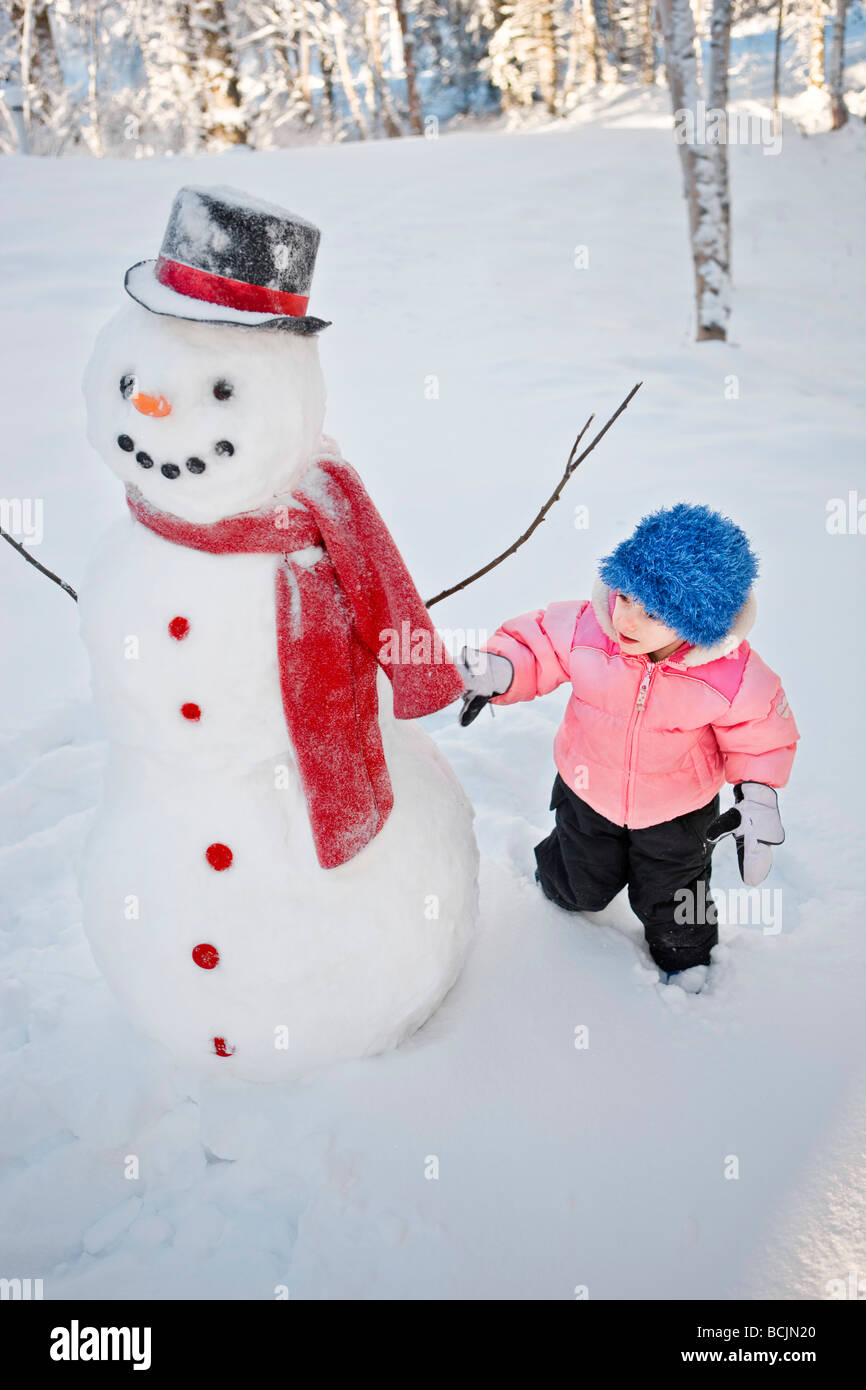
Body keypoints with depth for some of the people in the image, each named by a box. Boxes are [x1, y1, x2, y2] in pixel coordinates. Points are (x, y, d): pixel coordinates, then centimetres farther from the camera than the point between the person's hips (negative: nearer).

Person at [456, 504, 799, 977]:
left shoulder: (733, 674, -29)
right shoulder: (583, 628, -29)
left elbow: (762, 734, -12)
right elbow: (532, 645, -13)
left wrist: (758, 801, -18)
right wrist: (497, 672, -33)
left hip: (677, 811, -1)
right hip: (589, 792, 1)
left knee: (671, 907, 22)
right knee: (581, 887, 26)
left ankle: (686, 964, 56)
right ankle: (557, 883, 64)